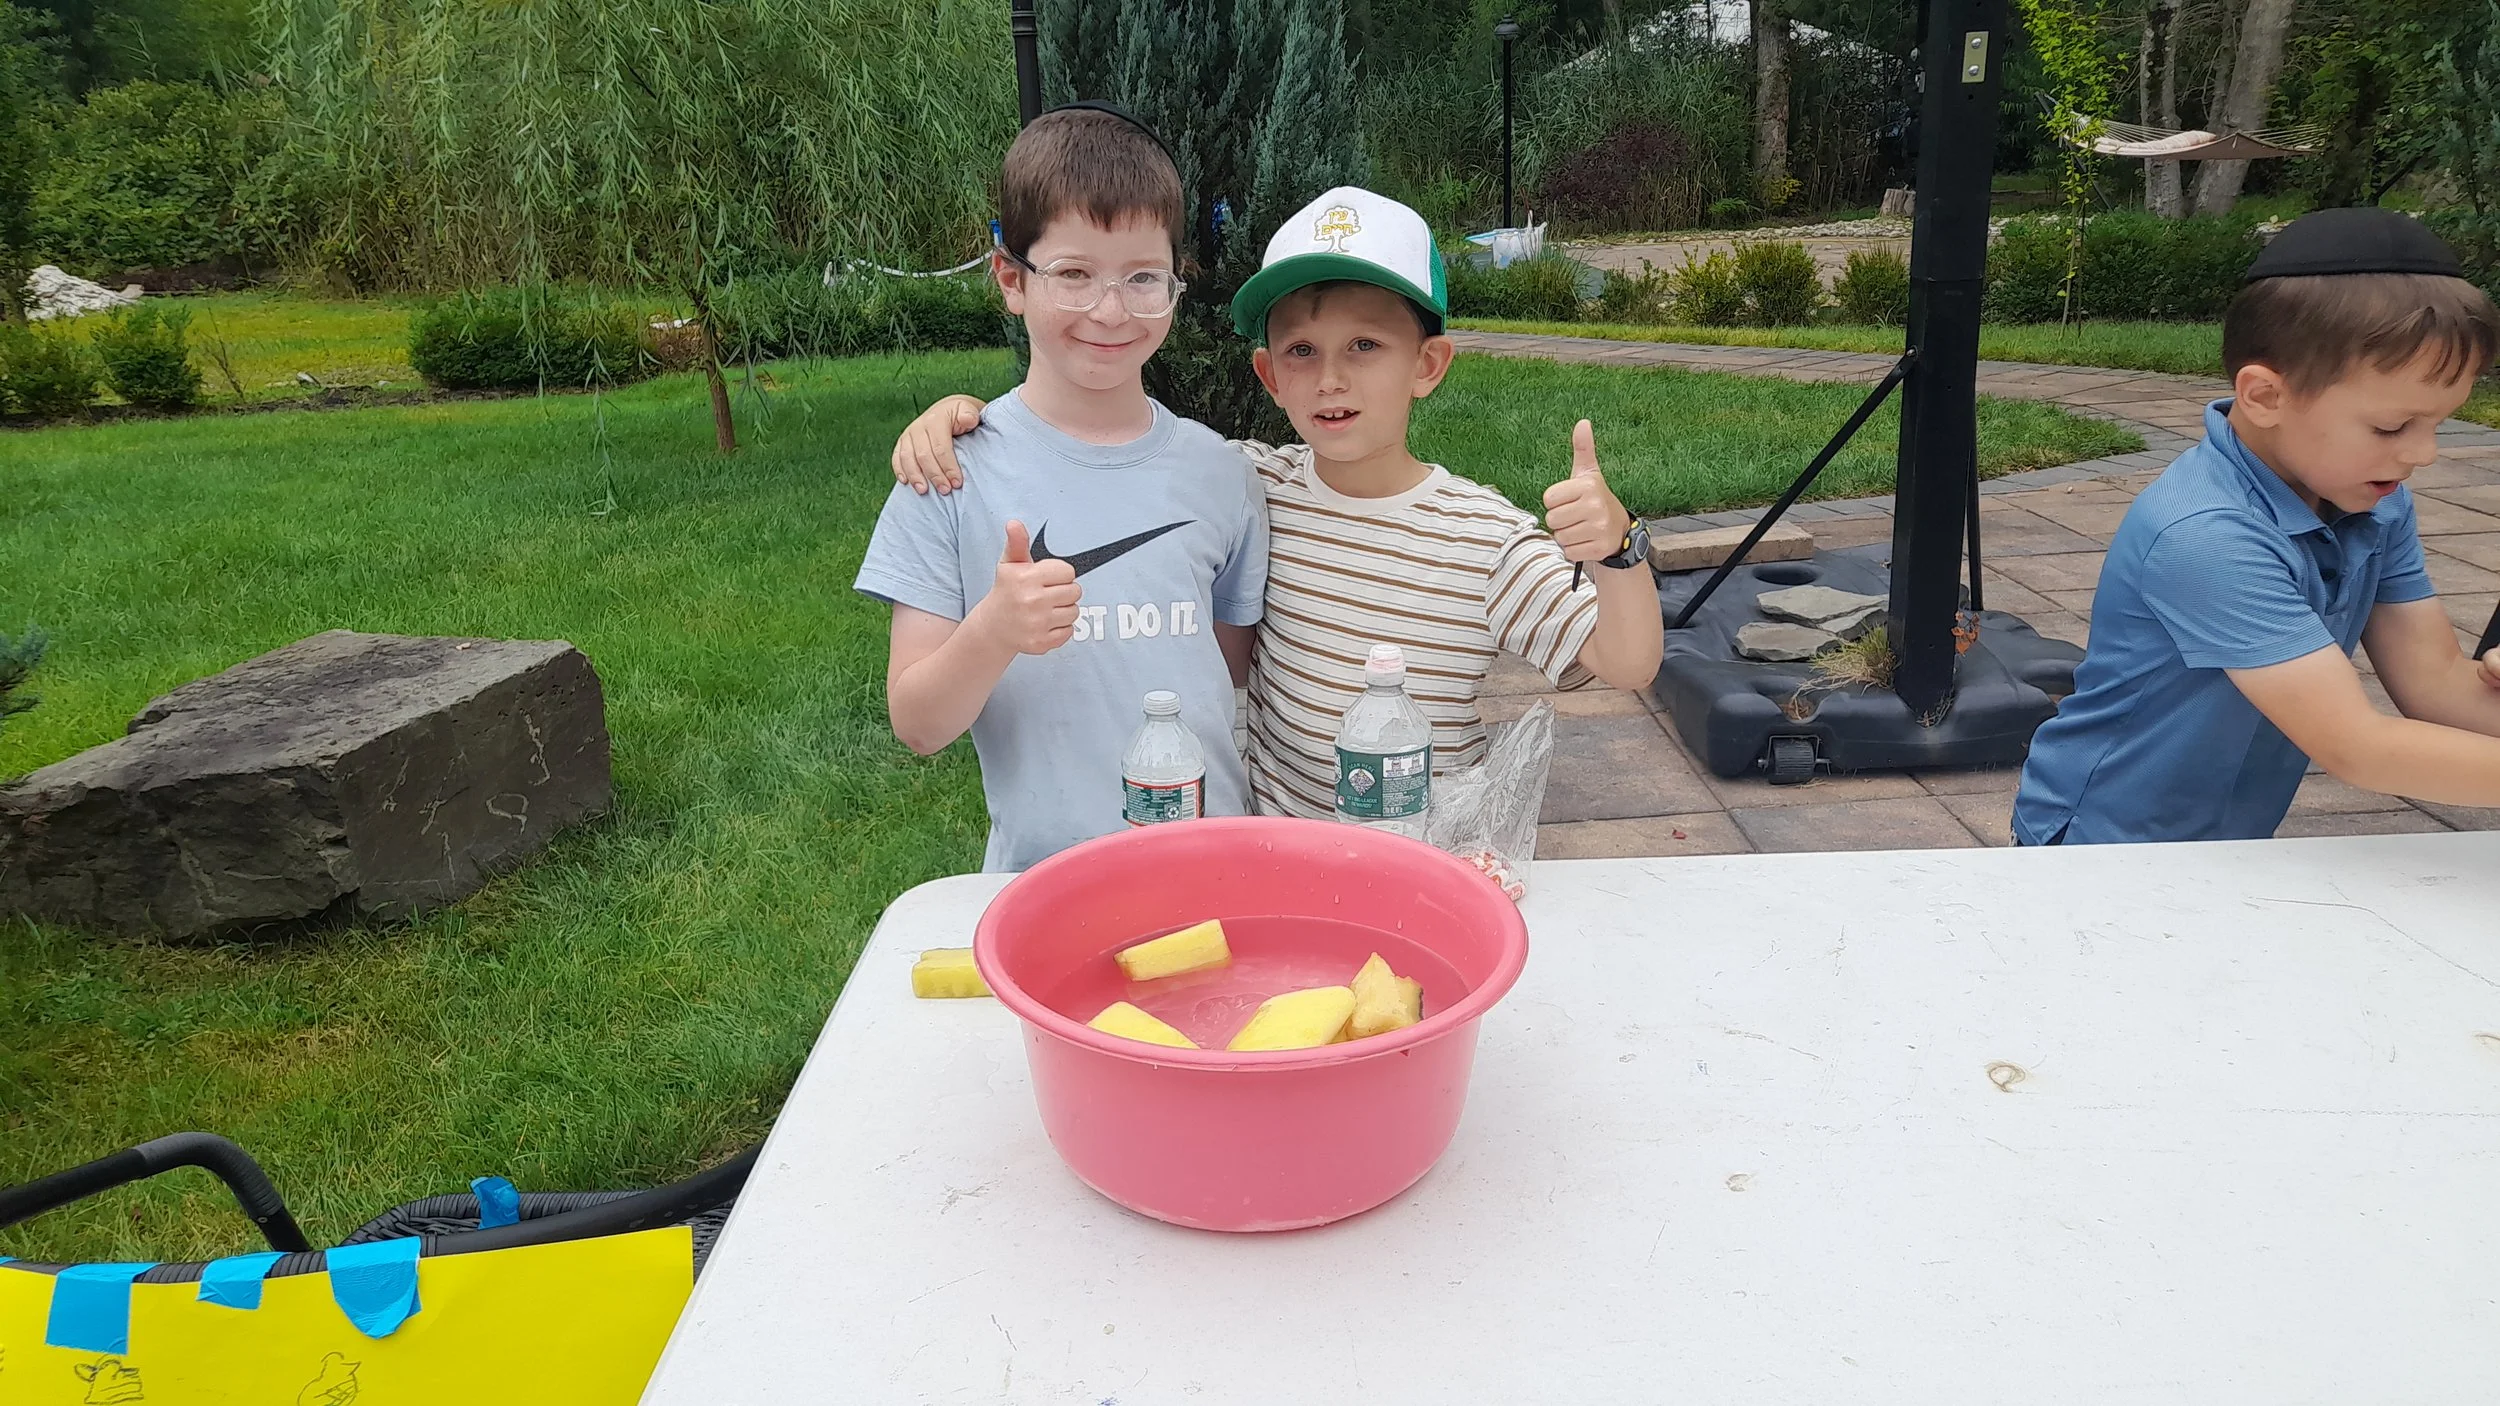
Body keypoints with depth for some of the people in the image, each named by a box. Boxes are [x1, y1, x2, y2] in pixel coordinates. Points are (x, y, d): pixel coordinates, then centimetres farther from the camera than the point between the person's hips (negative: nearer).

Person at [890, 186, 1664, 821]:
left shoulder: (1484, 537, -10)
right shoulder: (1256, 486, -3)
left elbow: (1627, 665, -12)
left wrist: (1617, 548, -30)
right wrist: (965, 407, -8)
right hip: (1273, 848, 0)